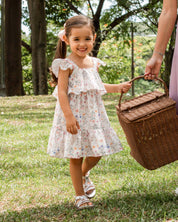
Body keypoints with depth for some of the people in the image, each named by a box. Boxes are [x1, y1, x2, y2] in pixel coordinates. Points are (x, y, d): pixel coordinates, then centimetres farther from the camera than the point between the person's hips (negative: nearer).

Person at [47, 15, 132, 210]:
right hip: (74, 114, -6)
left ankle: (84, 174, 43)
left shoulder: (93, 63, 8)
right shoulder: (66, 65, -12)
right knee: (75, 157, 2)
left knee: (96, 153, 10)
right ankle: (80, 196, 16)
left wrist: (118, 87, 19)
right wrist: (69, 116, -23)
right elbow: (62, 92, -16)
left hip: (93, 114, 6)